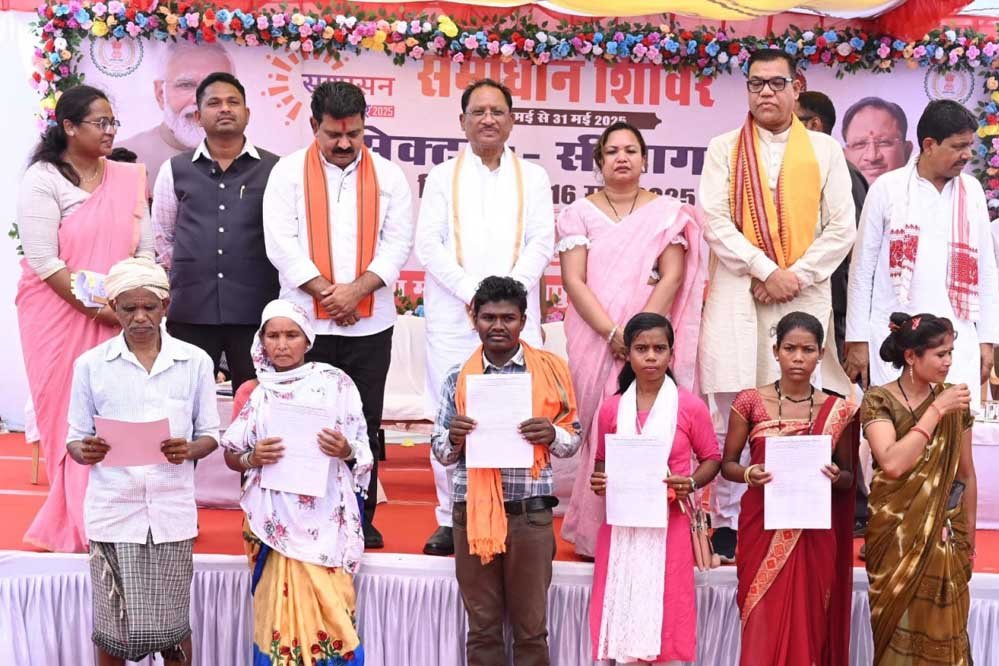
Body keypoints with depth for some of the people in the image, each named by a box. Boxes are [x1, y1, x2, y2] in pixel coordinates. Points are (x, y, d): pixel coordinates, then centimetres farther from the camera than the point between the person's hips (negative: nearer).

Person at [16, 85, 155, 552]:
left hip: (118, 318, 3)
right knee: (70, 419, 2)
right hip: (60, 316, -3)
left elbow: (145, 248, 7)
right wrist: (98, 307, -15)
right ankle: (75, 526, 14)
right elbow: (44, 261, -12)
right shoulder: (42, 180, -6)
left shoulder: (128, 178, 8)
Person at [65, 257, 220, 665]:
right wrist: (85, 452, -18)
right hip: (113, 512, 0)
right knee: (113, 630, 5)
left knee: (172, 628, 7)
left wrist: (189, 450, -15)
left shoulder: (195, 361, 2)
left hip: (172, 511, 0)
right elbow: (75, 438, 5)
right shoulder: (90, 364, 1)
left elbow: (210, 433, 6)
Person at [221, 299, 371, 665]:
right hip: (274, 521, 2)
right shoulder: (255, 392, 7)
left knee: (328, 612, -6)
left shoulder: (335, 383, -1)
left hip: (324, 519, -2)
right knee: (278, 612, 2)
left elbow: (363, 454, 2)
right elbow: (230, 456, 12)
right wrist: (253, 458, -9)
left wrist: (346, 451, -19)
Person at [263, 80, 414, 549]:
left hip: (370, 322, 1)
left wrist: (357, 290, -12)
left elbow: (399, 242, 1)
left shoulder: (388, 175, 7)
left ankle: (361, 518, 16)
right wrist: (325, 292, -12)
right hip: (305, 319, -1)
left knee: (364, 422, 6)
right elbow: (281, 242, -5)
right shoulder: (289, 172, 3)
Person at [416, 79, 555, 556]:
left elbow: (541, 244, 5)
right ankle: (451, 518, 6)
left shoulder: (532, 178, 13)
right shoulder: (443, 176, 12)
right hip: (452, 315, 0)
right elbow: (428, 244, 3)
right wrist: (471, 292, -10)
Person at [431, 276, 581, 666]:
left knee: (531, 627, 8)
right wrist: (453, 438, -14)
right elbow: (440, 451, 8)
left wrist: (552, 434, -16)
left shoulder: (550, 370, 2)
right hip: (472, 512, 1)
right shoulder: (458, 378, 5)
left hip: (530, 513, -1)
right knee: (482, 626, 11)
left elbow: (574, 439, 6)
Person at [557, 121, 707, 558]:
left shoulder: (667, 212, 7)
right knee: (598, 429, -1)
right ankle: (594, 530, 8)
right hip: (594, 339, 1)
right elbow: (574, 281, -2)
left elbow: (671, 277, -2)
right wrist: (613, 333, -14)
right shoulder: (580, 214, 7)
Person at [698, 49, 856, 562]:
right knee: (732, 413, -2)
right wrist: (765, 270, -10)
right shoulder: (724, 149, 10)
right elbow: (714, 222, 0)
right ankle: (728, 524, 5)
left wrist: (797, 274, -6)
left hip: (804, 295, 1)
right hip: (737, 294, 0)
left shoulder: (824, 150, 12)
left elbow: (842, 228, 6)